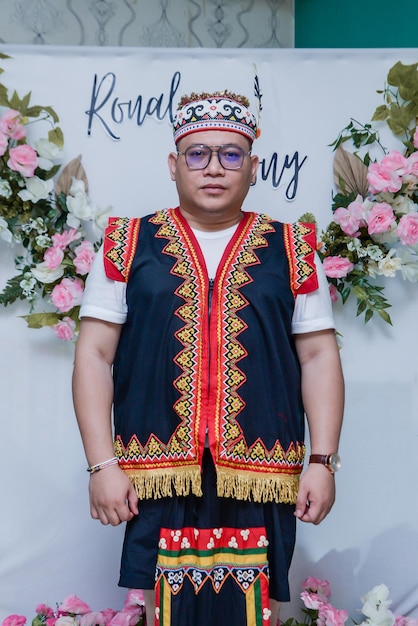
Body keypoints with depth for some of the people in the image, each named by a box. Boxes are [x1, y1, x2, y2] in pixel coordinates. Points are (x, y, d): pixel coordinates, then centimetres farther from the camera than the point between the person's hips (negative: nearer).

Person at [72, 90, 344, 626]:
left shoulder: (290, 250, 9)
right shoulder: (129, 246, 7)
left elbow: (319, 356, 8)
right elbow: (95, 354, 4)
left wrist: (322, 461, 0)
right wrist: (101, 464, -4)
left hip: (261, 481, 1)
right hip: (158, 476, 0)